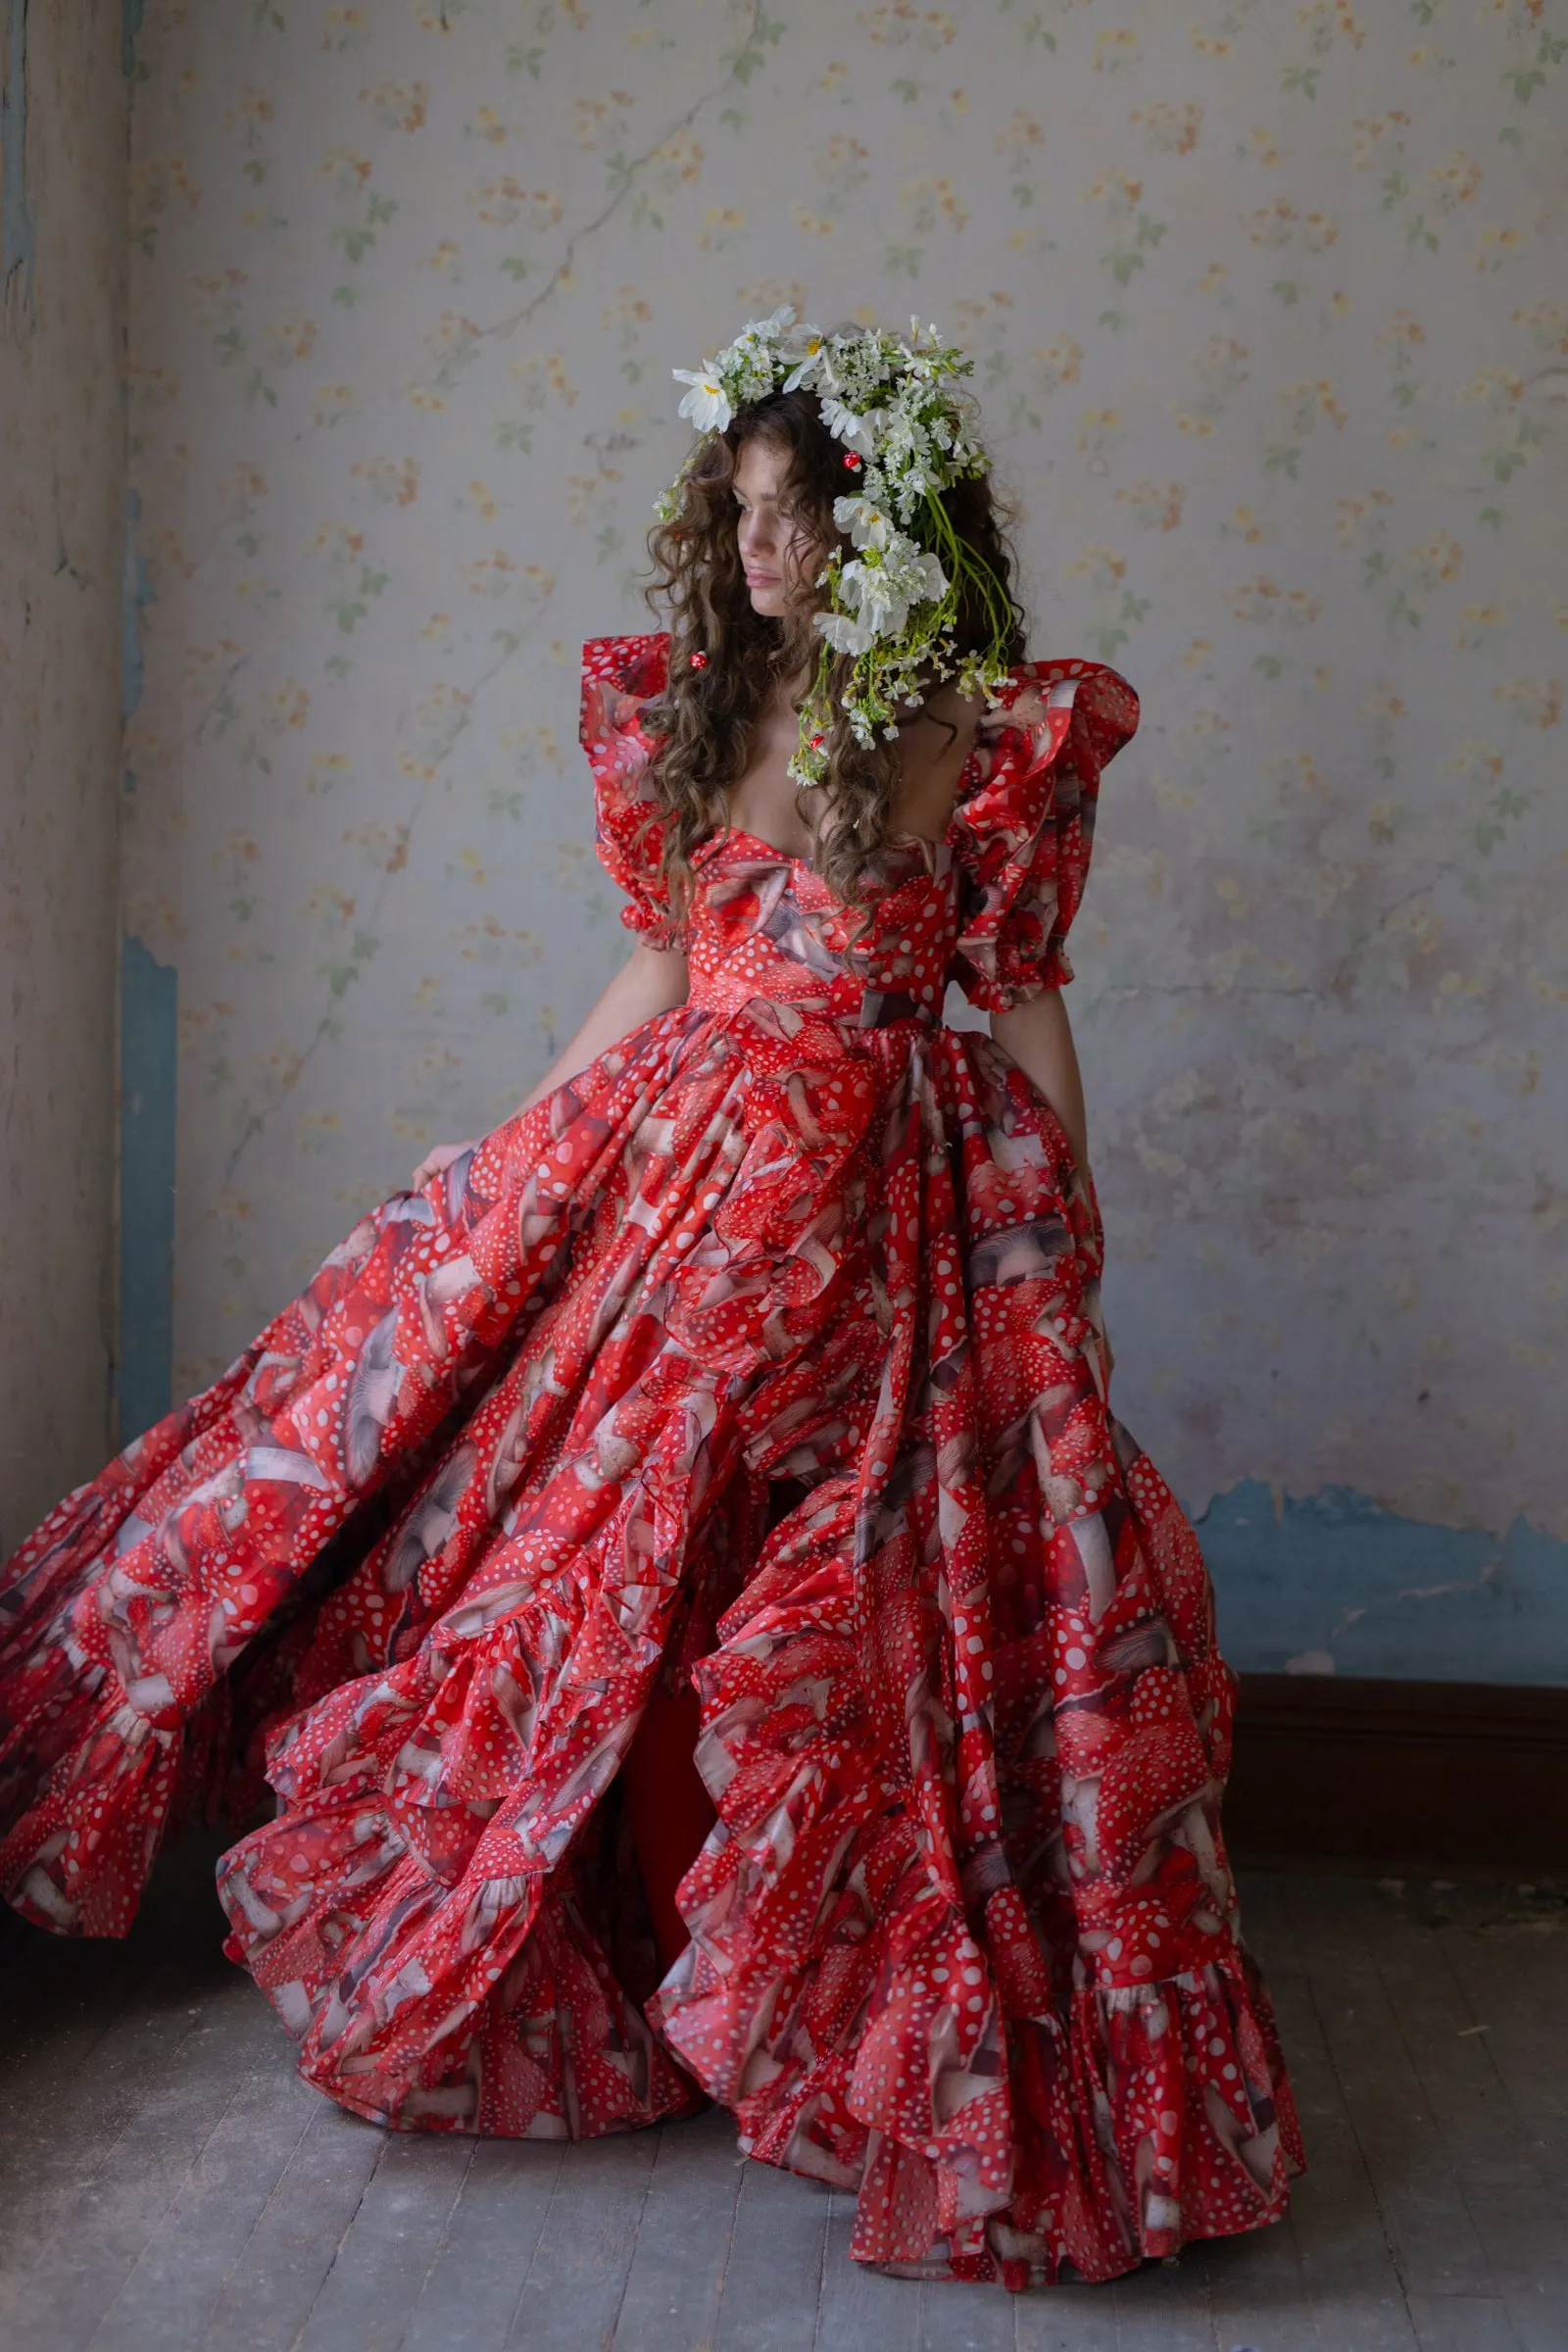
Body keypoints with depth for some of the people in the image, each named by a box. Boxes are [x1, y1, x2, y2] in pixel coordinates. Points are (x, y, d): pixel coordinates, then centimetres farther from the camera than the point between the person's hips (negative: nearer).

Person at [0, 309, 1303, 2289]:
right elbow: (665, 957, 14)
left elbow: (1027, 1006, -3)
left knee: (846, 1627, -1)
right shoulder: (695, 705, 8)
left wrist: (1068, 1265, -4)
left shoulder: (1000, 736, -6)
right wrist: (513, 1154, 15)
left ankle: (921, 2066, 20)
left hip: (882, 1202, -5)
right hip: (675, 1152, 5)